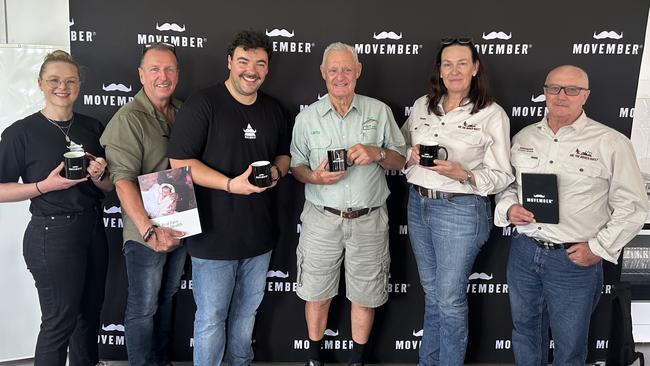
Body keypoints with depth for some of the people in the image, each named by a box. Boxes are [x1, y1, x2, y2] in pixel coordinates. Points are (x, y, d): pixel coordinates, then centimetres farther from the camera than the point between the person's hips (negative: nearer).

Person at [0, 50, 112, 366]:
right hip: (52, 234, -5)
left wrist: (99, 176, -8)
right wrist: (47, 185, -19)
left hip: (93, 229, 5)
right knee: (60, 320, 2)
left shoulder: (93, 127, 7)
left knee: (90, 313, 15)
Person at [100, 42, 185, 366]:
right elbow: (123, 181, -22)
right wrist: (150, 231, -28)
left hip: (180, 227, 7)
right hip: (146, 234, -6)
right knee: (144, 307, 8)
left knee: (167, 297, 21)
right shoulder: (129, 118, -15)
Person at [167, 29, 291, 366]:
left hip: (259, 235, 6)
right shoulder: (203, 104, -11)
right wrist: (231, 184, -24)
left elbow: (285, 155, 18)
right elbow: (180, 161, -15)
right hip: (214, 236, -6)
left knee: (246, 311, 21)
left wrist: (275, 171, -6)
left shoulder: (274, 110, 8)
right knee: (211, 317, 7)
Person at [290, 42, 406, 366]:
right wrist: (315, 177, -14)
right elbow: (295, 165, 7)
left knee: (365, 296, 12)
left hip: (369, 220, 0)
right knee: (316, 295, 11)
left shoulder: (380, 112, 2)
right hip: (322, 220, 0)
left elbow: (400, 160, 5)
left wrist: (376, 153, -15)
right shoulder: (307, 117, 2)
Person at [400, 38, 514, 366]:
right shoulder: (422, 106, 7)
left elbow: (502, 176, -7)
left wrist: (462, 174, -23)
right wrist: (410, 155, -5)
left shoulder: (492, 114, -7)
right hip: (418, 204, 5)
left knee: (449, 299, 3)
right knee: (431, 293, 18)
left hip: (460, 210, -5)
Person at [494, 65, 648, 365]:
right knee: (525, 331, 20)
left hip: (576, 259, -4)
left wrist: (598, 248, -10)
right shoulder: (524, 137, 7)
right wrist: (509, 208, -4)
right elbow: (506, 184, 16)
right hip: (524, 251, 4)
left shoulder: (611, 143, -7)